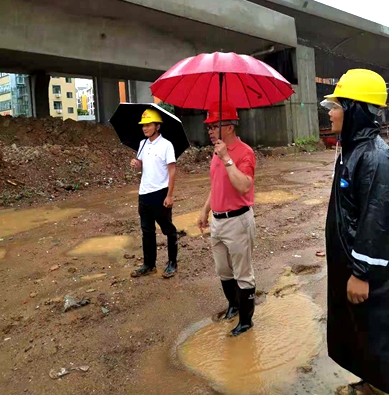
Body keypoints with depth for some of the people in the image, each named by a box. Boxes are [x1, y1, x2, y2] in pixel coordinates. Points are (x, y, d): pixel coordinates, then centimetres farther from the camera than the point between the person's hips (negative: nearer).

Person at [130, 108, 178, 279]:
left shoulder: (166, 145, -11)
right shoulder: (142, 144, 9)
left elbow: (172, 171, -13)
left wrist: (169, 195, -17)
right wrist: (136, 163, -5)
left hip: (160, 193, -7)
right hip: (144, 193, 7)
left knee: (168, 230, 7)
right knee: (147, 231, 13)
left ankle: (172, 263, 20)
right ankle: (149, 265, 25)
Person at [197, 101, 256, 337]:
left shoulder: (244, 152, -16)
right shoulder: (218, 151, 10)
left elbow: (244, 186, -30)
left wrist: (227, 159, -27)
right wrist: (205, 210, 21)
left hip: (238, 221, -8)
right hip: (217, 220, 9)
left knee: (243, 275, 5)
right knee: (223, 271, 21)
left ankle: (246, 320, 20)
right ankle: (233, 304, 43)